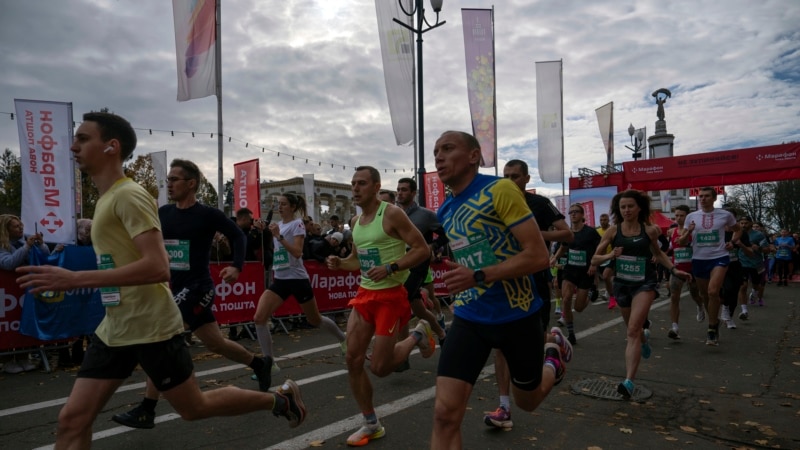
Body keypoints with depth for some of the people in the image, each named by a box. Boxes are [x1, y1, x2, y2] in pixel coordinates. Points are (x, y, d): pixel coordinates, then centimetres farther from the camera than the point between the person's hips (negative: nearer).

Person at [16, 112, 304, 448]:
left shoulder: (128, 195, -17)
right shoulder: (107, 198, 13)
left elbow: (157, 267, -28)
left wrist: (74, 279, -29)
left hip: (151, 328, -8)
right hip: (114, 329, 9)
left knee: (195, 408, 7)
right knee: (71, 420, 5)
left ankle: (279, 397, 26)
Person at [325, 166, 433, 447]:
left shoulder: (392, 214, -14)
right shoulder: (355, 221, 9)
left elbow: (423, 249, -16)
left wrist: (390, 268, -26)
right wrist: (340, 263, 0)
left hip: (390, 296, -7)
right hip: (364, 294, 7)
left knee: (379, 368, -2)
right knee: (353, 360, 2)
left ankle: (418, 335, 25)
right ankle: (371, 425, 20)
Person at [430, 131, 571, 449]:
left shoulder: (500, 190, -16)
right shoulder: (444, 211, 5)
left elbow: (539, 256, -20)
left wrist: (478, 276, -27)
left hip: (517, 315, -4)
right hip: (469, 318, 5)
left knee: (527, 401, 20)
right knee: (444, 413, -9)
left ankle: (552, 362, 53)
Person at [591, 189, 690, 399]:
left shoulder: (649, 230, -5)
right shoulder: (613, 231, -6)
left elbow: (658, 253, 15)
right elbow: (594, 259, -4)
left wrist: (674, 270, 4)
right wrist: (611, 255, -22)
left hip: (645, 283, -2)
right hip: (622, 283, 2)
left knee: (633, 330, -18)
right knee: (633, 329, 21)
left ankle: (629, 382, -21)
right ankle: (644, 337, 60)